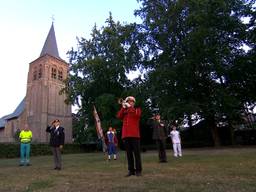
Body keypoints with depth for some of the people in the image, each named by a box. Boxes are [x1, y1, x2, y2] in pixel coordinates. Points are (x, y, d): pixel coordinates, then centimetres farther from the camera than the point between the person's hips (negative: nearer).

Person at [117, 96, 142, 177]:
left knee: (137, 153, -1)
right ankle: (131, 170, 14)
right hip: (125, 135, 4)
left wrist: (129, 107, -8)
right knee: (129, 154, 7)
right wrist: (123, 107, -4)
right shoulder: (124, 111, 20)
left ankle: (138, 170, 6)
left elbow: (137, 114, -12)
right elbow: (119, 116, 1)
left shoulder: (137, 109, 12)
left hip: (135, 134, -3)